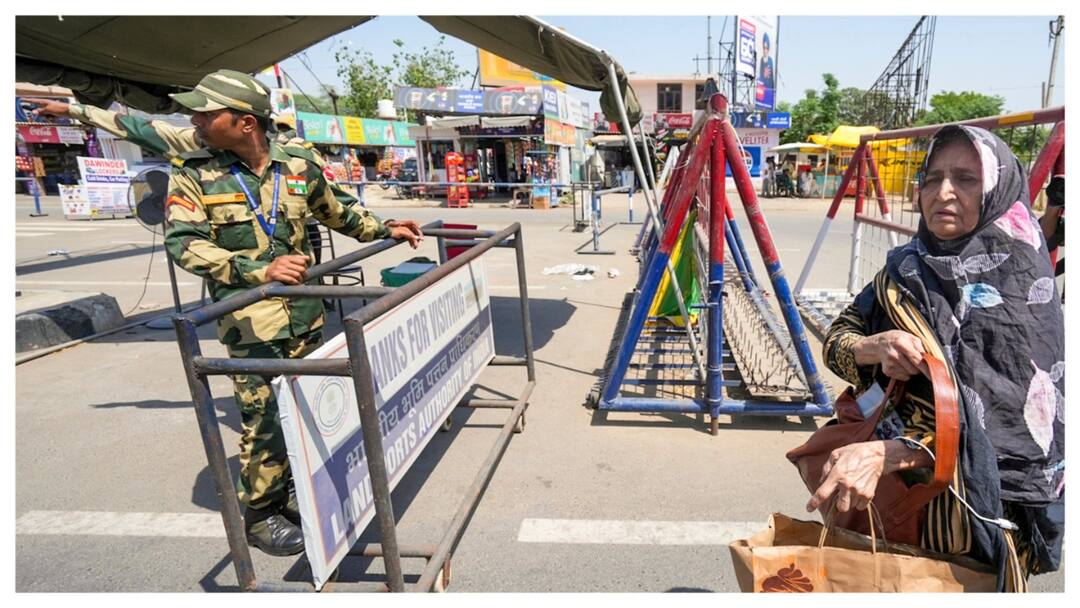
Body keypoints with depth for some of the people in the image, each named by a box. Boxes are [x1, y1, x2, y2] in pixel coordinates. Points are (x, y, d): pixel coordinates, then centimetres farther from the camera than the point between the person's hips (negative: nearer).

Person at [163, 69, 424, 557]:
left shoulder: (297, 164, 5)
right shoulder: (193, 174, -4)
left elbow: (337, 211, 20)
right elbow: (183, 244, -14)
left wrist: (385, 229, 13)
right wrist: (261, 270, -26)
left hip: (305, 313, 4)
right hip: (249, 320, -4)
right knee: (264, 417, -1)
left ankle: (296, 493, 35)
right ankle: (260, 514, 21)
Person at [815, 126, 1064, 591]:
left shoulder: (1019, 280, -14)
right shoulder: (907, 267, -1)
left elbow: (986, 416, -24)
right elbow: (836, 338, -3)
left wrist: (884, 453, -38)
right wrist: (870, 348, -26)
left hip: (986, 488, -4)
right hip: (906, 483, 4)